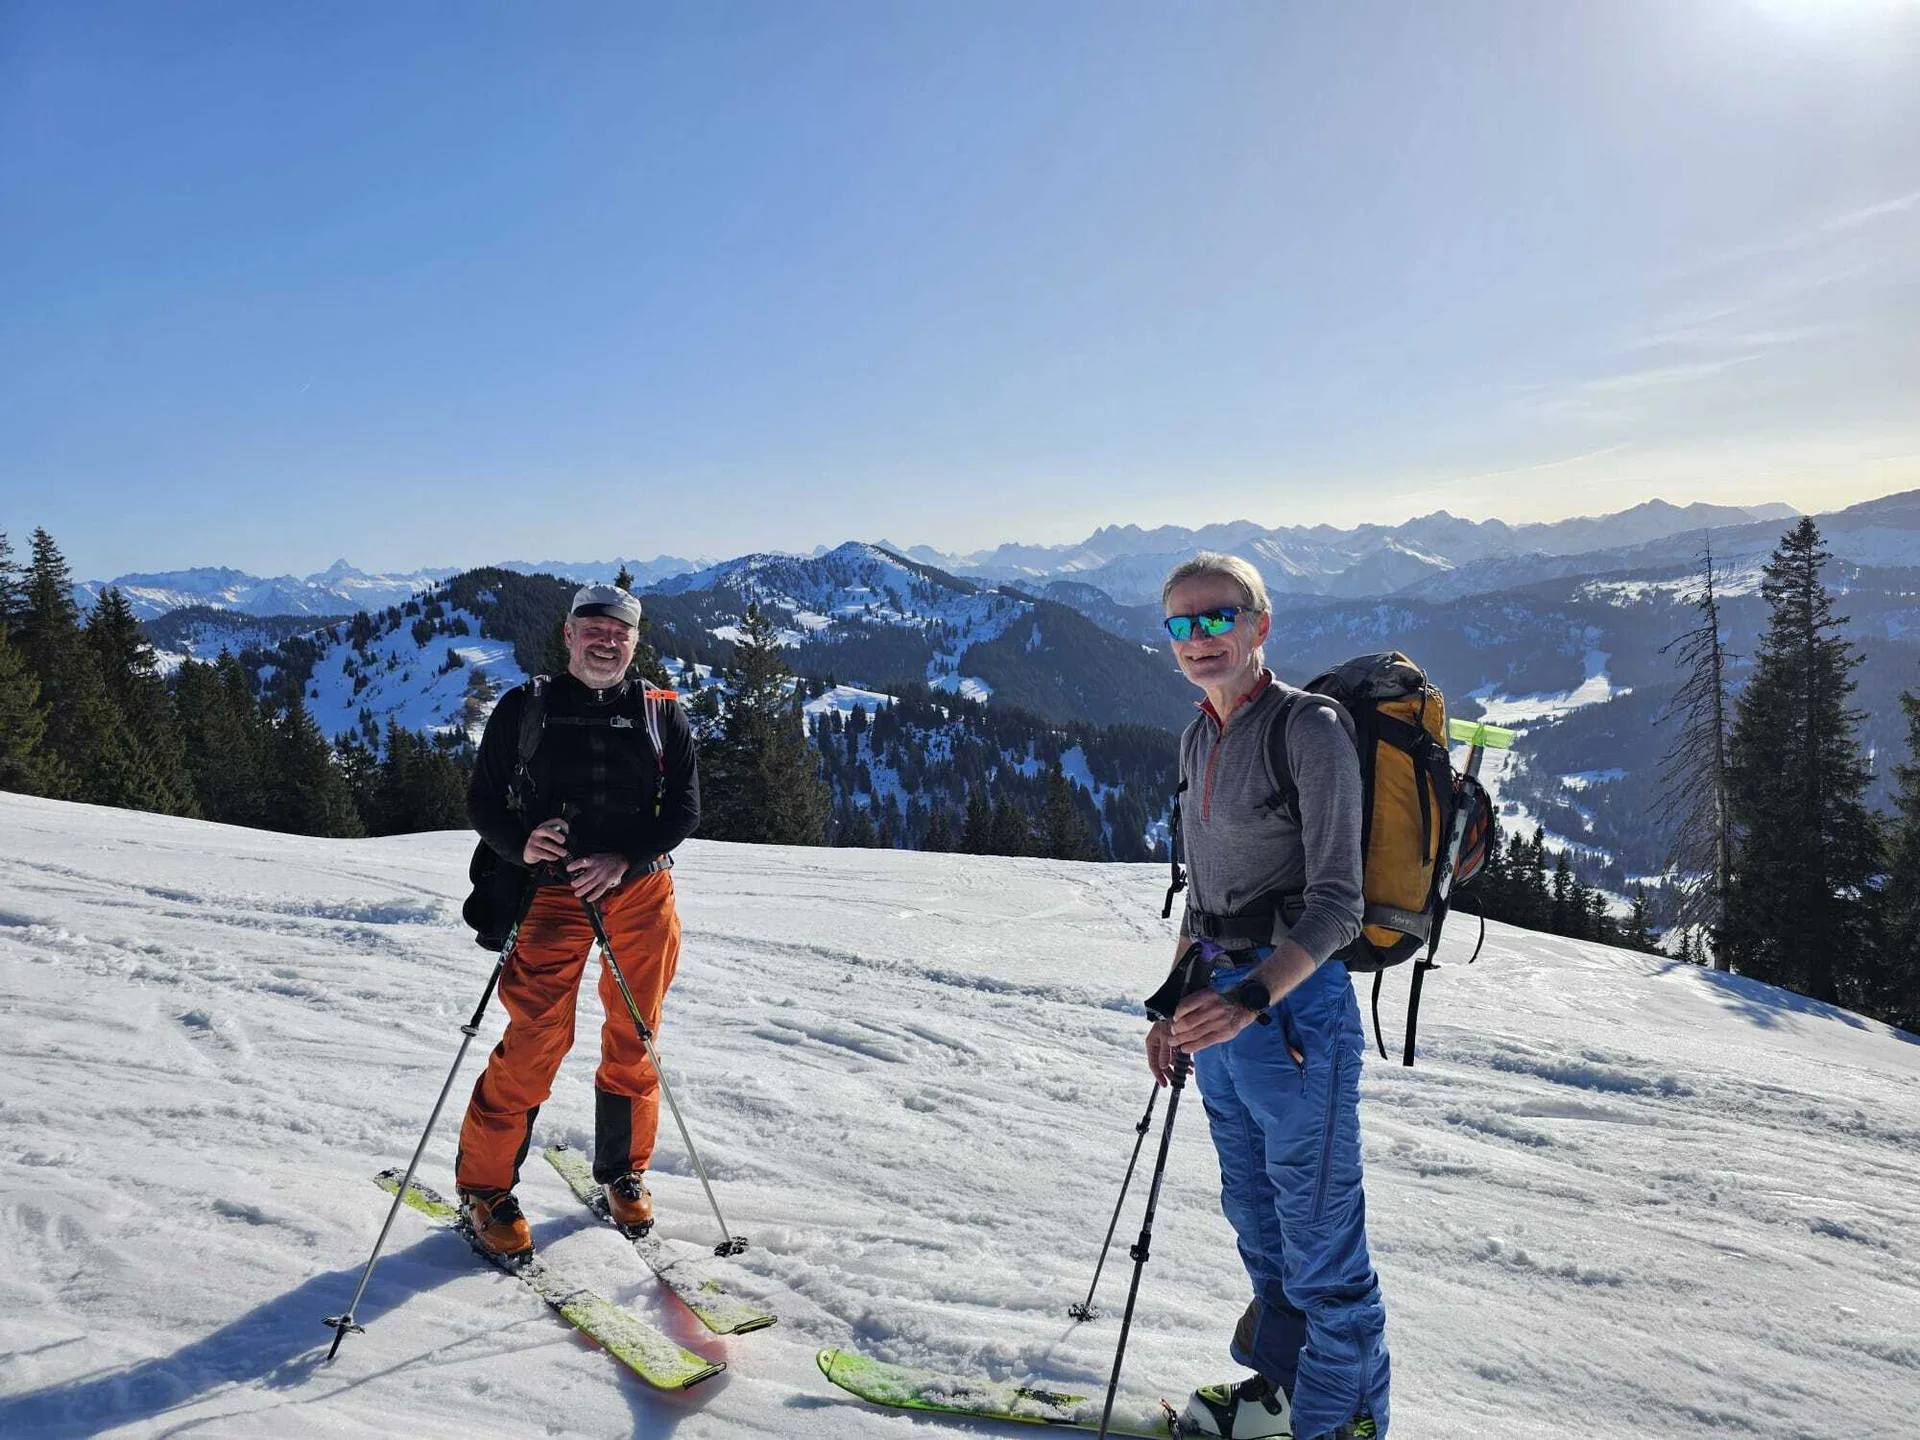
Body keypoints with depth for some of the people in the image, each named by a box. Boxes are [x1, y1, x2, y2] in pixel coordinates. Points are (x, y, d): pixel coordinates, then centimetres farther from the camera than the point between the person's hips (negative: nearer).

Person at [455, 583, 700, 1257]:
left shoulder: (662, 714, 3)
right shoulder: (523, 709, 1)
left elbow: (684, 806, 0)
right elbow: (482, 799, 4)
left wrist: (626, 860, -15)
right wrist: (520, 845, -16)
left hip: (641, 891, 2)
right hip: (553, 892, -2)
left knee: (633, 1039, 9)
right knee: (536, 1040, -8)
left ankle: (623, 1171, 30)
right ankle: (483, 1183, 12)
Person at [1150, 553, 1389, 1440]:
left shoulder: (1309, 730, -14)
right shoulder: (1198, 739, 9)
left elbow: (1335, 902, -17)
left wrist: (1251, 998, -29)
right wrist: (1176, 1007, 17)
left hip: (1294, 1005, -7)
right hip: (1218, 1009, 8)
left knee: (1318, 1237, 5)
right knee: (1257, 1218, 22)